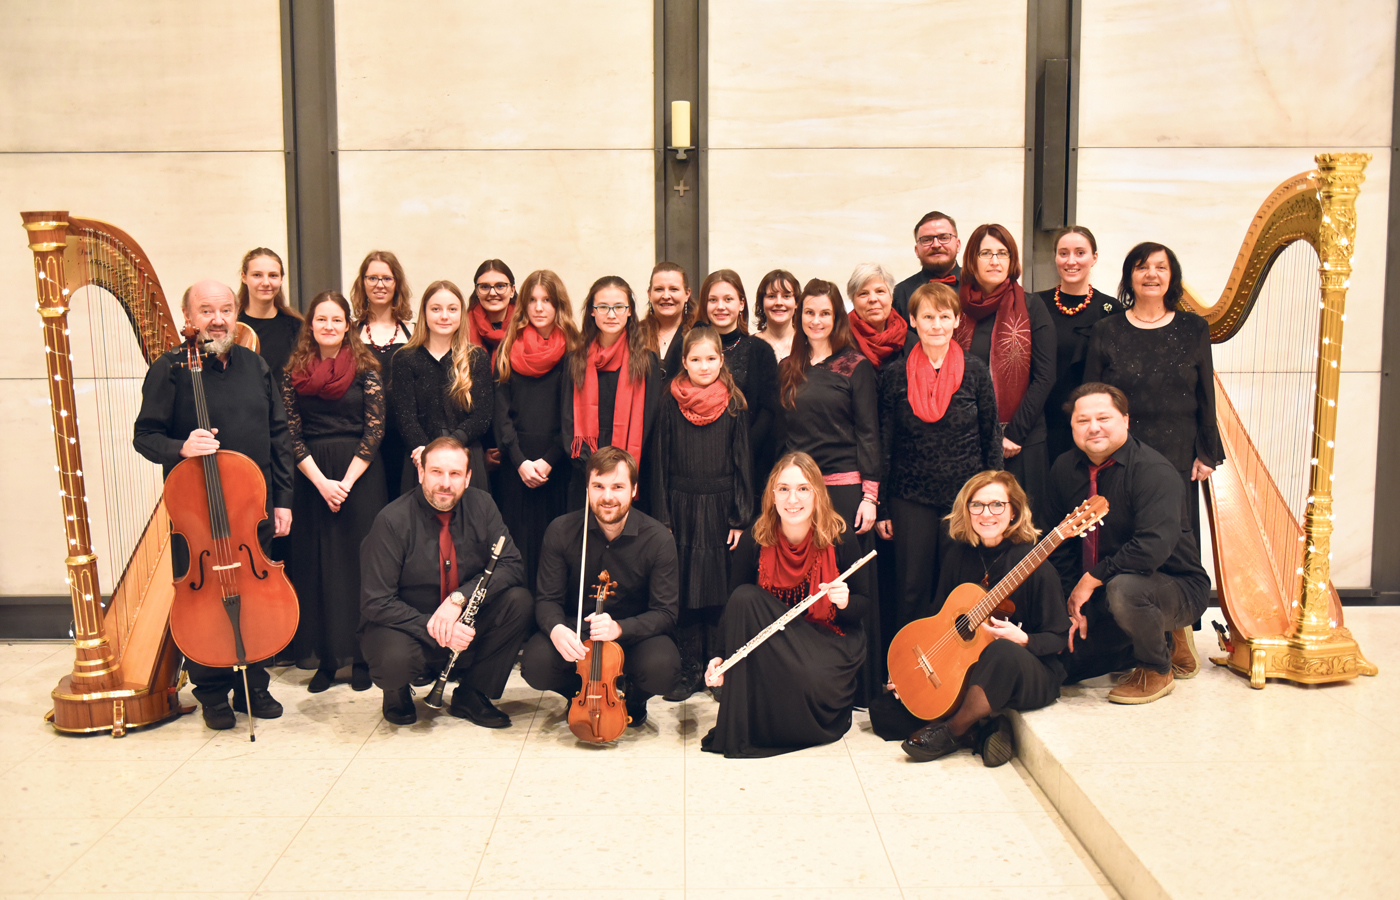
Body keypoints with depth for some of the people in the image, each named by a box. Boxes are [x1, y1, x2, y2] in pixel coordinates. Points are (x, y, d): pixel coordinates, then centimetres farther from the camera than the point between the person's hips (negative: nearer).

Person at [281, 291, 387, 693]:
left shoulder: (365, 369, 0)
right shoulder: (295, 372, 5)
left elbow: (374, 429, -4)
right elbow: (290, 434, 1)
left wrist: (347, 481, -12)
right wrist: (321, 482, -9)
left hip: (360, 474, -2)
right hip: (311, 477, 2)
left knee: (359, 562, 0)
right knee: (317, 566, 3)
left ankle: (362, 657, 7)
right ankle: (325, 658, 11)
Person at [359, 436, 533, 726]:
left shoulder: (480, 505, -6)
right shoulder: (393, 521, -18)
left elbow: (512, 566, -11)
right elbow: (376, 603, -18)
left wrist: (459, 598, -26)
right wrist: (433, 629, -29)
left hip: (463, 624, 4)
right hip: (408, 627, -4)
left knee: (519, 601, -21)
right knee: (393, 660, -37)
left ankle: (470, 696, -3)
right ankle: (398, 693, 4)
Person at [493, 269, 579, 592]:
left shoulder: (571, 350, 2)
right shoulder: (508, 348, 9)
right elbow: (501, 411, 5)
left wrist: (549, 460, -11)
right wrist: (520, 461, -7)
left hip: (556, 466, -2)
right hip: (516, 465, 2)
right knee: (519, 540, 1)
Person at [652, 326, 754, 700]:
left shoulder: (734, 404, 2)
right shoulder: (672, 403, 3)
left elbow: (743, 462, 2)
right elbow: (662, 462, 4)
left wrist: (740, 517, -3)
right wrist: (662, 518, -1)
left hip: (720, 507, -1)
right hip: (682, 507, 1)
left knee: (719, 588, 3)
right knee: (684, 589, 4)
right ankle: (691, 669, 14)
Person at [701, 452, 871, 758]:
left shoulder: (840, 542, -14)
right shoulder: (754, 541, -12)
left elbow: (865, 608, -4)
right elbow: (735, 606, -5)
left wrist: (845, 602, -27)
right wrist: (720, 657, -19)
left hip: (830, 638, -2)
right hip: (773, 642, 3)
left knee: (809, 679, -36)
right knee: (744, 596, -27)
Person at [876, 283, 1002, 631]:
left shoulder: (975, 372, 0)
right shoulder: (895, 375, 0)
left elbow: (991, 439, 4)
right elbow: (885, 445, 3)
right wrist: (881, 507, 2)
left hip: (965, 497, 0)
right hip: (910, 500, 0)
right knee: (912, 592, 5)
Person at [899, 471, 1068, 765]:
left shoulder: (1035, 566, -14)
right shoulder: (958, 556, 1)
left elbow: (1058, 637, -10)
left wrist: (1021, 639, -29)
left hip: (1031, 677, -5)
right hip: (963, 667, 5)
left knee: (1002, 652, -43)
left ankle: (952, 731, -20)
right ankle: (979, 728, -9)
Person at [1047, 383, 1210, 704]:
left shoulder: (1153, 470, -22)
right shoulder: (1065, 470, -1)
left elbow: (1154, 546, -35)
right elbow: (1062, 547, 6)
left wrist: (1091, 579, -26)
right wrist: (1074, 605, -2)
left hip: (1176, 585, -7)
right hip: (1100, 596, 7)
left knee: (1124, 588, -40)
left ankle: (1158, 670, -8)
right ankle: (1165, 644, 19)